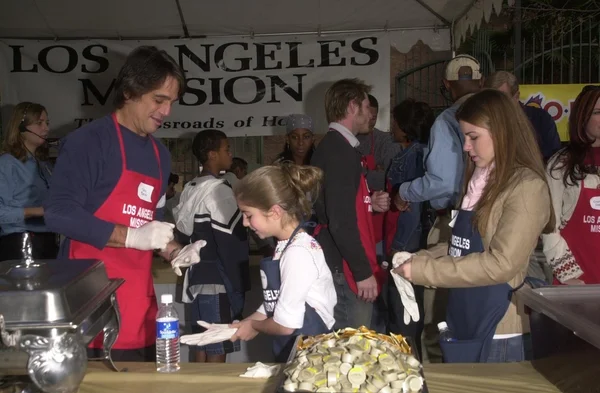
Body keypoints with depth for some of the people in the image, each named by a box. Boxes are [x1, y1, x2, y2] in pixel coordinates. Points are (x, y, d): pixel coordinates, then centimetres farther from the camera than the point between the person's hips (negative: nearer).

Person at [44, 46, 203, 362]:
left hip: (140, 302, 8)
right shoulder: (89, 141, -9)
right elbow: (59, 214, -19)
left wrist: (173, 252, 5)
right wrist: (130, 237, -21)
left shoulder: (160, 155, 15)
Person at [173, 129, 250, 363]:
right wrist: (239, 286, -12)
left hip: (199, 278, 9)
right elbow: (232, 245, -16)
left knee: (202, 347, 13)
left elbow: (184, 227, 14)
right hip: (219, 281, -9)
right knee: (217, 352, -3)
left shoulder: (190, 189, 11)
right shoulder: (219, 190, -14)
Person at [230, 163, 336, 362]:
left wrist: (253, 326, -2)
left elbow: (286, 323, -20)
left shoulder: (298, 252, -21)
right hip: (293, 350, 8)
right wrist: (243, 324, 3)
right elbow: (272, 304, 13)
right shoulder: (287, 247, 7)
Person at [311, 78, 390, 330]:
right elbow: (341, 221, -23)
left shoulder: (332, 146, 15)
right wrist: (363, 272, -20)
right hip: (346, 268, -10)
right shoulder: (340, 151, -17)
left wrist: (370, 203, 9)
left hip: (342, 263, 10)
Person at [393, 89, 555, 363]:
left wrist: (423, 270, -19)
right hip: (462, 324, 7)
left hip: (499, 333, -7)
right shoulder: (480, 181, 10)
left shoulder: (527, 187, -13)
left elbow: (501, 264, -21)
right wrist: (417, 259, -3)